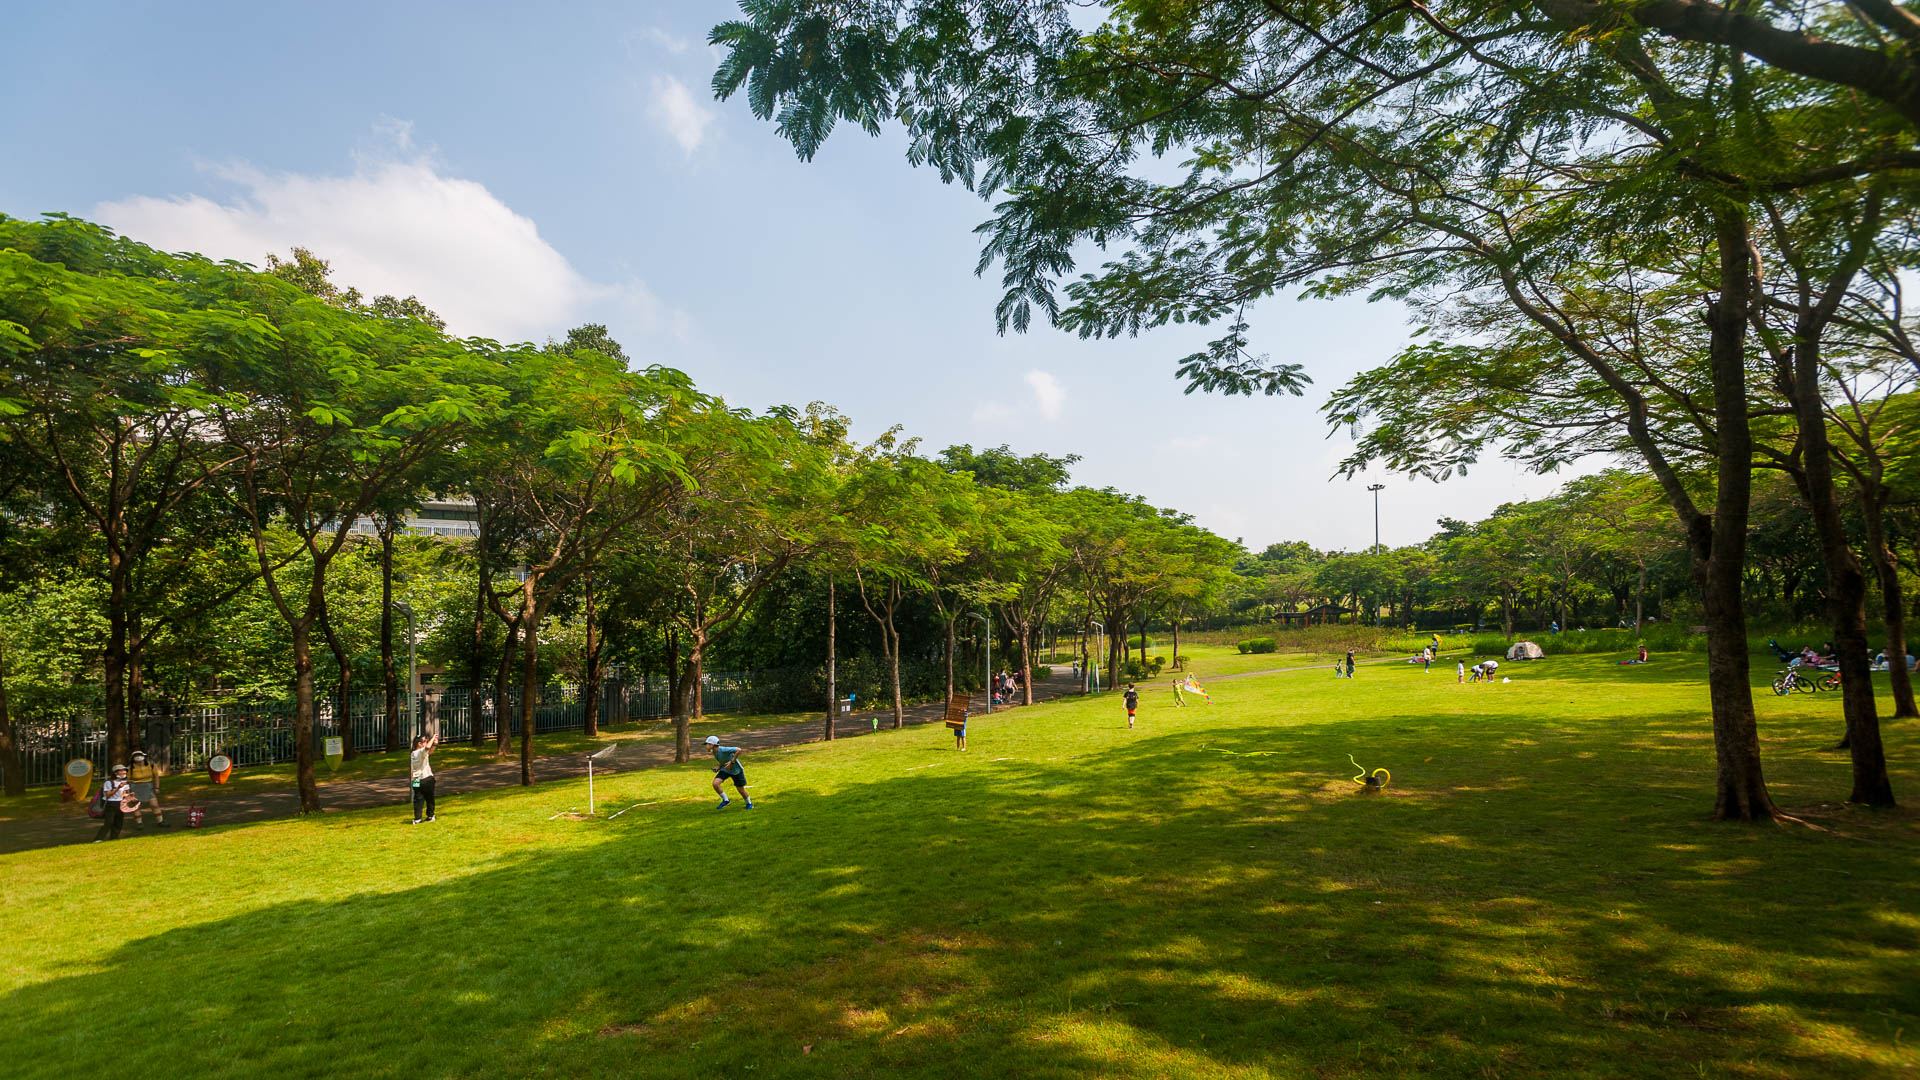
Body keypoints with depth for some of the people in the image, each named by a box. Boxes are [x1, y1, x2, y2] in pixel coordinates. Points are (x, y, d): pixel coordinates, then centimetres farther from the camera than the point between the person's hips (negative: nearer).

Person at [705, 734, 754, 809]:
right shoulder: (714, 752, -6)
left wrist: (732, 762, -31)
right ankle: (725, 800, 3)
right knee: (715, 783, -16)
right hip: (725, 769, 6)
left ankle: (749, 803, 33)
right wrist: (718, 768, -2)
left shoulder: (723, 750, -31)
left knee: (740, 789, 5)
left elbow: (739, 750, -33)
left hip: (736, 770, -6)